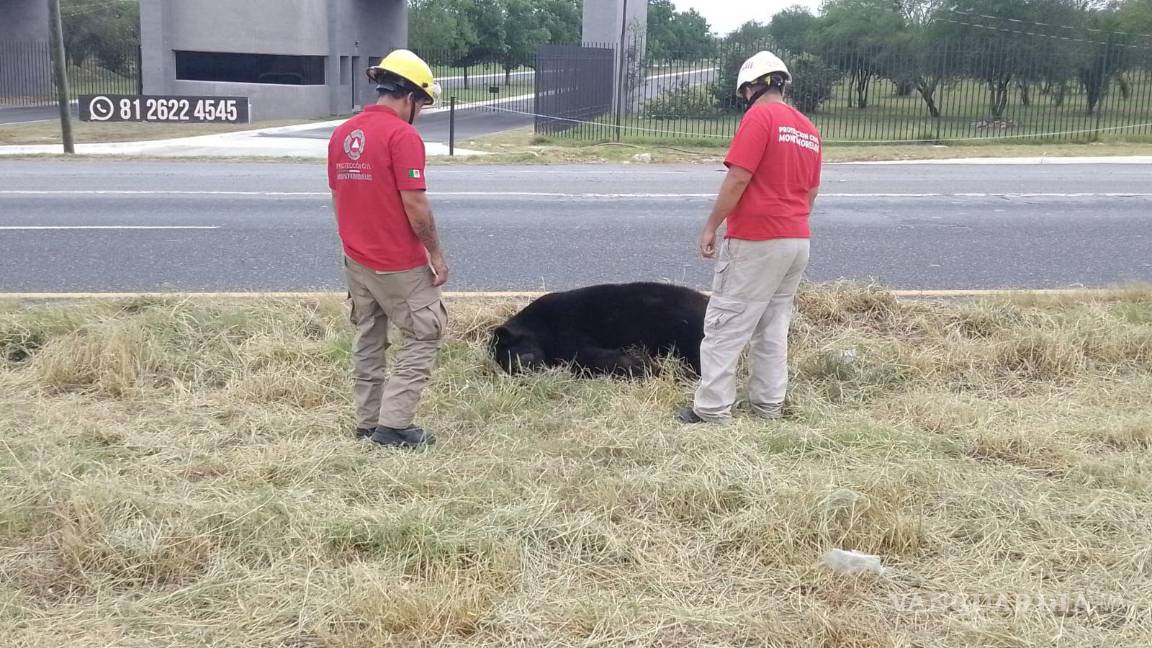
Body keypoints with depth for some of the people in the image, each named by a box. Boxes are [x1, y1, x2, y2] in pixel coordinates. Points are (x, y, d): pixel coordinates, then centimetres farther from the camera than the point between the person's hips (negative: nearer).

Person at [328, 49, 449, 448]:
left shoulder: (342, 134, 7)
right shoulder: (402, 136, -18)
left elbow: (338, 197, 13)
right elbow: (414, 204, -20)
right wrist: (436, 253, -10)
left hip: (356, 260, 8)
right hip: (399, 264, -8)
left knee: (368, 340, 16)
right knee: (425, 336, 4)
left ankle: (368, 422, 20)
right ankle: (394, 425, -1)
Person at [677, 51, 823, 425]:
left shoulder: (760, 116, -11)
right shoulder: (808, 129, 13)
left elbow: (738, 178, -17)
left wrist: (711, 227, -10)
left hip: (755, 241, -8)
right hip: (798, 241, 8)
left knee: (725, 325, -4)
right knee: (773, 327, 14)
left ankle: (712, 409, -4)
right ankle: (769, 405, 16)